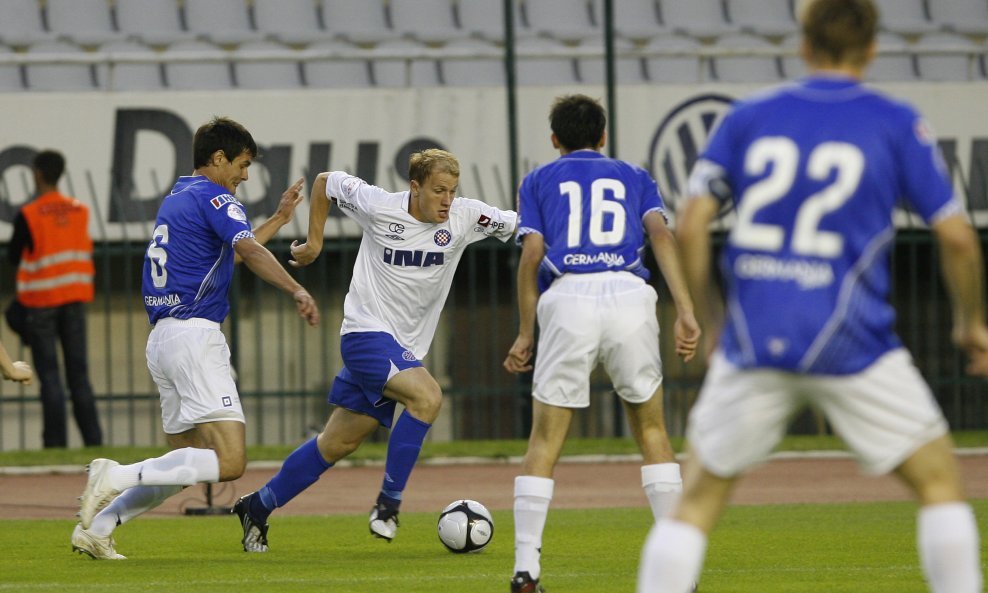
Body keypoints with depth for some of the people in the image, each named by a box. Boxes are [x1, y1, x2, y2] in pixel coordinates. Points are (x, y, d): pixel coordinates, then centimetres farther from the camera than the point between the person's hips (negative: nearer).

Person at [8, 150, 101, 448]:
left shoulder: (28, 215, -11)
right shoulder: (80, 211, 4)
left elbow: (13, 257, -5)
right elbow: (85, 251, 11)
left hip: (41, 300, -4)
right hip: (75, 299, 4)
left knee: (49, 374, -2)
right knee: (78, 371, 8)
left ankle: (56, 441, -7)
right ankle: (92, 438, 3)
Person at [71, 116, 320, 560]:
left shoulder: (177, 198, 23)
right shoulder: (213, 197, -5)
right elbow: (248, 251, -23)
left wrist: (280, 218, 37)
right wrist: (297, 291, -28)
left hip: (162, 338, 10)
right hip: (194, 336, -10)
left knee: (185, 464, 15)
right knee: (229, 461, -16)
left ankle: (96, 527, 8)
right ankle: (118, 476, -23)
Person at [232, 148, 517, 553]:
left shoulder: (464, 216, -4)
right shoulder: (379, 207, -11)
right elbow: (326, 182, 4)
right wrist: (314, 242, 7)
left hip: (404, 349, 5)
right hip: (366, 334, -5)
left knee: (337, 444, 10)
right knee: (427, 396, -29)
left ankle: (258, 507, 26)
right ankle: (388, 501, -20)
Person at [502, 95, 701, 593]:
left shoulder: (538, 181, 22)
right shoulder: (634, 178, 24)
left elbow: (532, 254, 8)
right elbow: (660, 234, 6)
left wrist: (526, 334, 12)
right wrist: (685, 312, -2)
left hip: (568, 297, -1)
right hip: (629, 294, 1)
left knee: (544, 441, 6)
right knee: (651, 431, 14)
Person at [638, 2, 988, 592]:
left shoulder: (748, 117, 9)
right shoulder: (898, 124, 3)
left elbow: (691, 227, 2)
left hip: (752, 343, 2)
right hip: (852, 343, -2)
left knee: (698, 499, 11)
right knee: (940, 479, 12)